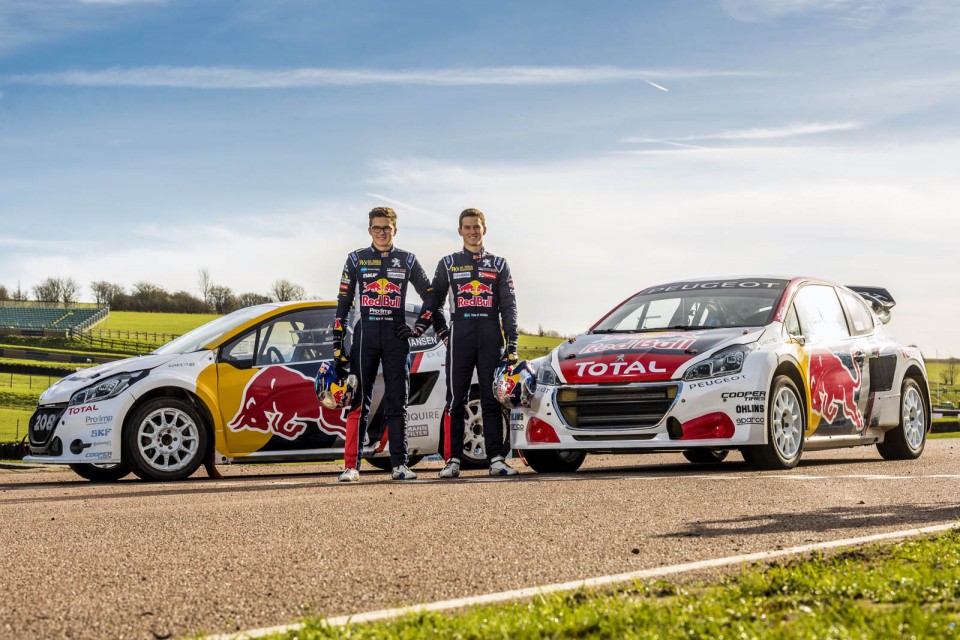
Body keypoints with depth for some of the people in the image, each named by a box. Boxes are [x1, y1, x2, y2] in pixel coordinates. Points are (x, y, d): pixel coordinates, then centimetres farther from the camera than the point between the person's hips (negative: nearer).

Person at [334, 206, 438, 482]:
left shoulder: (407, 261, 11)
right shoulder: (356, 259, 9)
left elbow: (431, 296, 16)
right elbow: (343, 303, 6)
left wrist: (418, 328, 3)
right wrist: (337, 346, 0)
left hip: (396, 335, 1)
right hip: (365, 333, -1)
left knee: (397, 402, 2)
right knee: (358, 401, -5)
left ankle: (399, 464, 4)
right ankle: (352, 465, -6)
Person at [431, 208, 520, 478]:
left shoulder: (499, 265, 13)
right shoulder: (448, 263, 13)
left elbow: (508, 306, 8)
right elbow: (434, 302, 16)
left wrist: (511, 346, -1)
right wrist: (442, 333, 4)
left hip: (491, 336, 0)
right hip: (460, 334, 0)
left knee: (492, 400, 0)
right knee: (456, 400, -2)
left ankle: (496, 459, 0)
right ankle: (453, 460, -2)